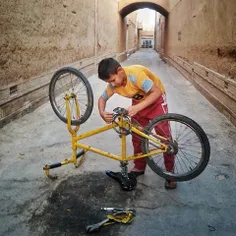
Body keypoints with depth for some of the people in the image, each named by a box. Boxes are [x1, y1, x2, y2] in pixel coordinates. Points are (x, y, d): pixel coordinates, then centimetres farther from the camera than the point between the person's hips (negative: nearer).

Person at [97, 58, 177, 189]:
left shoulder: (135, 74, -37)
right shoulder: (113, 83, -17)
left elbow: (157, 92, -38)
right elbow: (102, 99, -3)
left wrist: (137, 108, -47)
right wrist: (102, 113, -25)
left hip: (156, 99, -5)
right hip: (138, 101, 6)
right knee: (137, 137, 6)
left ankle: (170, 172, 6)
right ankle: (139, 167, 24)